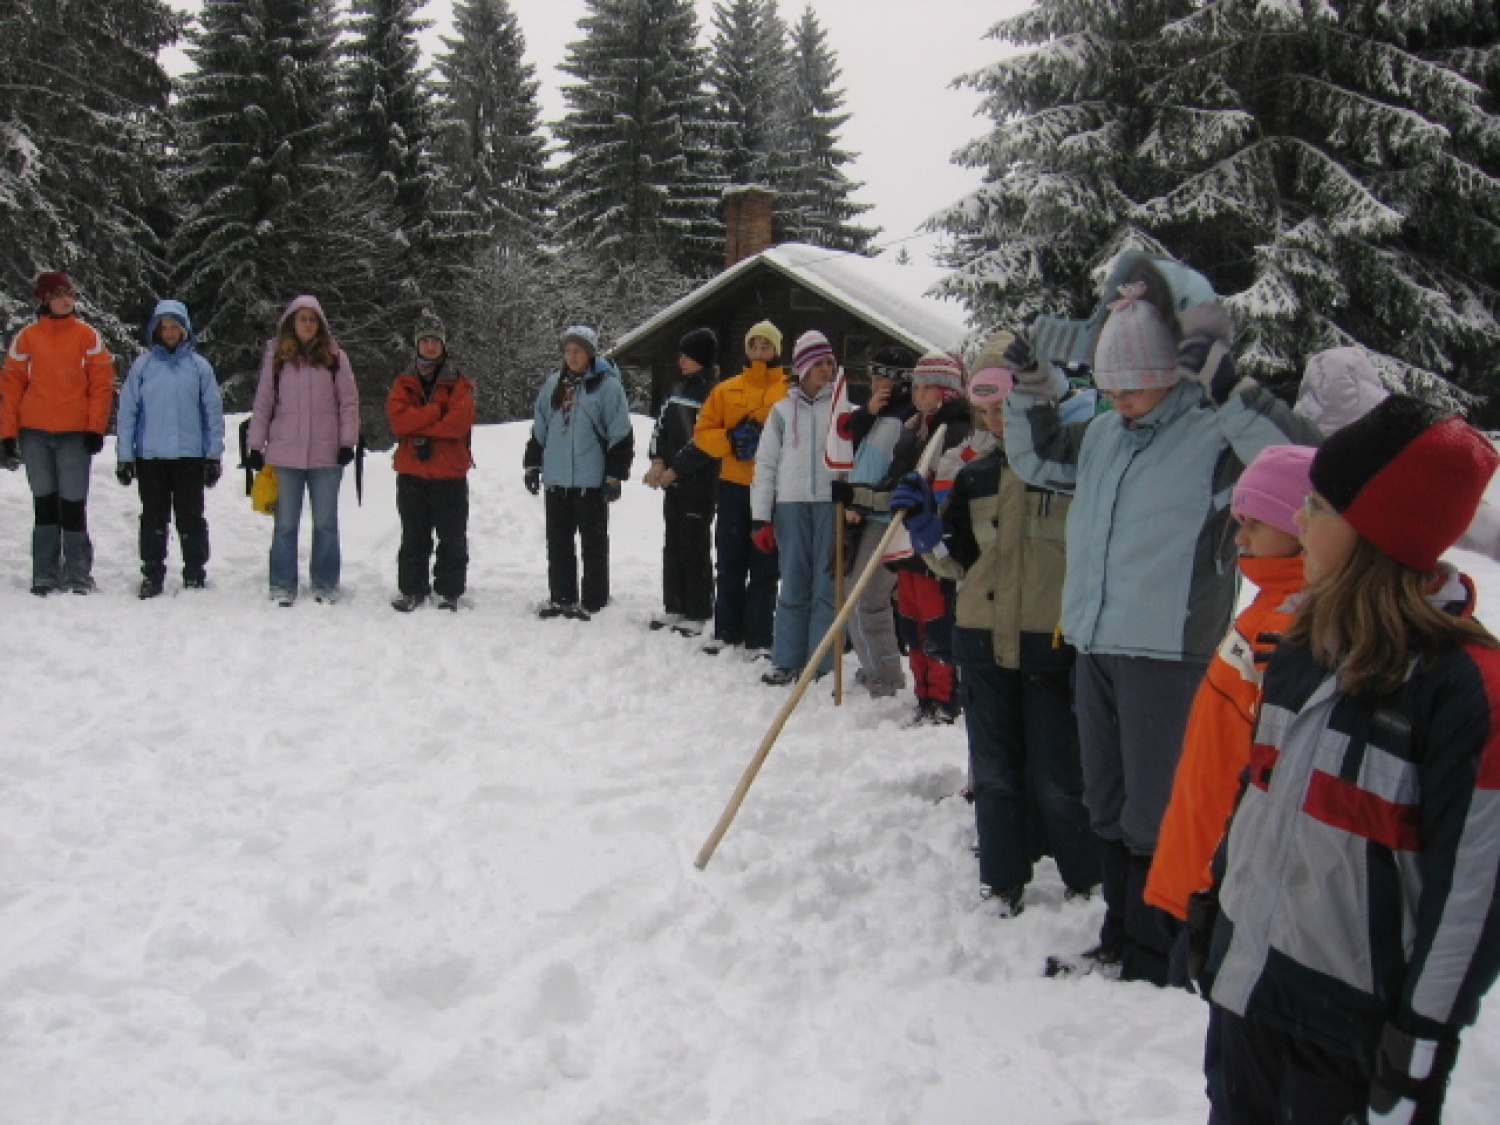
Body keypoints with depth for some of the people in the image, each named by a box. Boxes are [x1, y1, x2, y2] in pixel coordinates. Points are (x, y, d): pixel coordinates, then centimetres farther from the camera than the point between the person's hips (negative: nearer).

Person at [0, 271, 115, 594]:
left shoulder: (87, 336, 3)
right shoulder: (27, 337, 5)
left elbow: (102, 384, 0)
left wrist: (96, 428, -8)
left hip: (76, 434, -2)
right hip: (35, 434, 2)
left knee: (73, 505, 0)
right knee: (45, 503, 8)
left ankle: (78, 576, 7)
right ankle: (45, 574, 14)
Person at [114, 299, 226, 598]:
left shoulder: (199, 366, 3)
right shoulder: (143, 365, 3)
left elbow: (214, 412, 4)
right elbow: (127, 411, 4)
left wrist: (214, 456, 1)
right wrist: (124, 455, 0)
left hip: (190, 456, -1)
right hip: (150, 457, 1)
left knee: (190, 518, 6)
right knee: (154, 519, 8)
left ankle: (195, 574, 14)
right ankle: (152, 574, 17)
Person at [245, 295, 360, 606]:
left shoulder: (335, 357, 4)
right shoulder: (276, 356, 5)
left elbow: (349, 402, 4)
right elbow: (263, 403, 6)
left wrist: (347, 441, -4)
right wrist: (255, 447, 4)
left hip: (326, 454, 0)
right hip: (285, 453, 0)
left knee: (325, 523, 8)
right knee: (286, 524, 7)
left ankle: (325, 585, 17)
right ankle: (282, 586, 15)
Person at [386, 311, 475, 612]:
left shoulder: (458, 383, 0)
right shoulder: (404, 383, 7)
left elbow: (459, 423, -16)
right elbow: (397, 419, -10)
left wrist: (417, 425, -12)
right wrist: (437, 410, -15)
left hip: (450, 474, -2)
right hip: (412, 474, 2)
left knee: (452, 538, 4)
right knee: (413, 537, 12)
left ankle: (449, 592, 12)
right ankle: (411, 589, 20)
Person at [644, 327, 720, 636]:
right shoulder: (681, 389, 15)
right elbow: (661, 426, 13)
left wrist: (674, 470, -15)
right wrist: (658, 462, -3)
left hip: (699, 484, -8)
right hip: (673, 482, 8)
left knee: (695, 547, -4)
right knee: (672, 544, 12)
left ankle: (697, 613, 4)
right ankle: (674, 607, 21)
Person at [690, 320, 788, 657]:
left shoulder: (791, 390, 0)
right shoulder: (726, 390, 9)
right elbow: (702, 433, 6)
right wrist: (730, 440, -12)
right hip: (733, 486, 3)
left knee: (765, 567, 3)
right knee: (730, 562, 10)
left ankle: (759, 639, 9)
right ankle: (726, 632, 20)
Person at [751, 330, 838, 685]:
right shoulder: (782, 410, 10)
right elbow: (765, 463, 8)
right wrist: (760, 518, 2)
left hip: (832, 503, -1)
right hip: (791, 505, 1)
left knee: (828, 585, -1)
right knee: (793, 586, 5)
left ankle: (820, 666, 4)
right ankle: (787, 660, 13)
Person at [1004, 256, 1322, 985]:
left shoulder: (1217, 434, -11)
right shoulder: (1103, 435, 12)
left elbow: (1304, 462, -27)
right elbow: (1039, 458, 28)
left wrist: (1229, 389, -32)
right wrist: (1030, 389, 13)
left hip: (1168, 651, -8)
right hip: (1095, 645, 8)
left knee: (1156, 814, 1)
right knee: (1108, 808, 18)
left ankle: (1156, 959, 17)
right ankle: (1120, 942, 33)